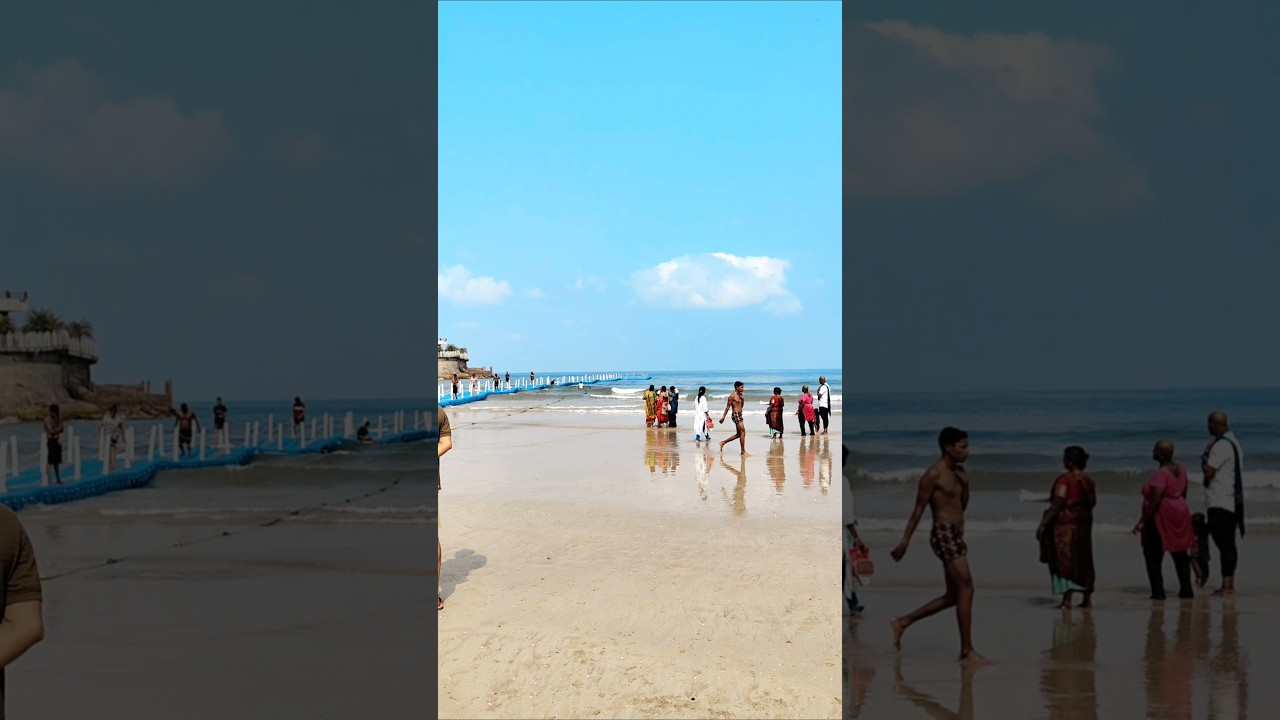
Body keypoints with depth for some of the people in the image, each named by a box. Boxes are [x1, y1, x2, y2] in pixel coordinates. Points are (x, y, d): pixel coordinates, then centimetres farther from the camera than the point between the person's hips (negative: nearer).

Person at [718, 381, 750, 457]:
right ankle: (743, 452, -7)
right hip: (736, 415, -9)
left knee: (739, 434, 14)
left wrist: (743, 399, 2)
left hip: (740, 415, 9)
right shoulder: (732, 396, -10)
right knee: (743, 432, -10)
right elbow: (728, 407, -10)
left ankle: (723, 442, 25)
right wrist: (723, 417, -12)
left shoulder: (740, 395, 15)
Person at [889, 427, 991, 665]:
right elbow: (919, 509, -10)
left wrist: (965, 484, 12)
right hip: (944, 534, -9)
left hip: (957, 535, 9)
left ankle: (902, 622, 21)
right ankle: (967, 650, -8)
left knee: (953, 596, 12)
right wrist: (905, 541, -10)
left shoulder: (959, 473, 15)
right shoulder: (933, 475, -10)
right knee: (966, 589, -11)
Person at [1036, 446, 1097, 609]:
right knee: (1083, 561, 13)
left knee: (1064, 561, -4)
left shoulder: (1065, 480, -14)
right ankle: (1087, 598, 15)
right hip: (1084, 522, 7)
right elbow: (1092, 502, 11)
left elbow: (1057, 505, -18)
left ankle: (1067, 599, -8)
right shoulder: (1089, 481, 7)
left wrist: (1043, 524, -16)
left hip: (1065, 523, -7)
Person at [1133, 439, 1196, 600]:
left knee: (1153, 556, -1)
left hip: (1161, 517, -9)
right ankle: (1186, 590, 14)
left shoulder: (1161, 474, -22)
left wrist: (1142, 521, -24)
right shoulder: (1180, 468, 5)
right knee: (1180, 554, 13)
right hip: (1180, 514, 9)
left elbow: (1155, 501, -27)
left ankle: (1158, 591, -5)